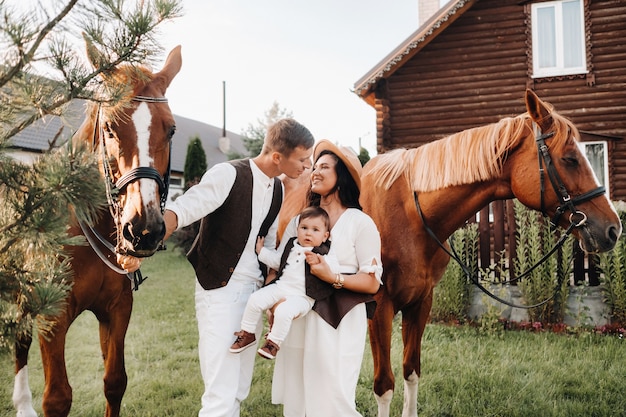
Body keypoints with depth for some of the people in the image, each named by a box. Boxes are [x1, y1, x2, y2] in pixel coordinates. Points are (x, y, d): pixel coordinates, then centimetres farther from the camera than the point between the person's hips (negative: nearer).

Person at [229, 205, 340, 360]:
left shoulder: (324, 253, -4)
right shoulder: (291, 247, 14)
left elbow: (335, 269, -17)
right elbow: (277, 261, 28)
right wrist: (261, 251, 23)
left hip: (302, 296, -6)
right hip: (280, 287, 6)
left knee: (283, 311, -32)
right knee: (255, 299, -9)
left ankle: (273, 343, -12)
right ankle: (247, 334, 8)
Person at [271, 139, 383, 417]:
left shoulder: (360, 223, -3)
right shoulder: (299, 221, 11)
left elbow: (372, 282, -6)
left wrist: (332, 277, -21)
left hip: (339, 323, -4)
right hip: (298, 320, 5)